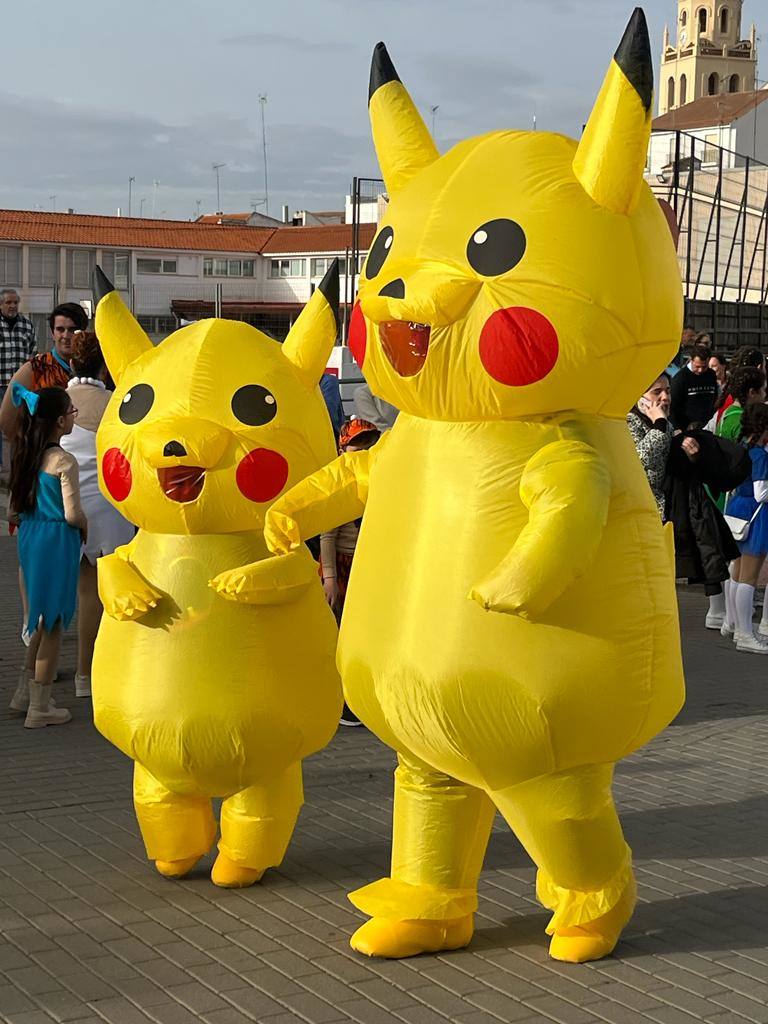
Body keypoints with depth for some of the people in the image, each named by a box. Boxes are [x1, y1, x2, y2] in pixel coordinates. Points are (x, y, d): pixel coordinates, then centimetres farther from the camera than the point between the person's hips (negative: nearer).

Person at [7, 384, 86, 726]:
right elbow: (73, 514, -19)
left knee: (43, 619, 22)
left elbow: (15, 507, 10)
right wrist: (85, 528, 0)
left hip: (29, 535, 7)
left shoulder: (26, 455, 4)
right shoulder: (64, 461, -18)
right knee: (53, 624, 4)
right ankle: (39, 708, 11)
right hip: (56, 540, -7)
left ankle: (24, 692, 29)